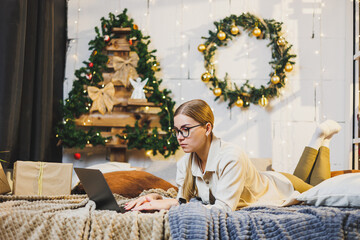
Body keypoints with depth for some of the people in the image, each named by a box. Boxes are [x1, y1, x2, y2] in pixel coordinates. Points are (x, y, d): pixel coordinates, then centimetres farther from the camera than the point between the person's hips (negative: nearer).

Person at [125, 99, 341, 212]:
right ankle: (317, 143, 45)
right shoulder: (185, 164, -25)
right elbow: (183, 201, -18)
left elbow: (224, 208, -46)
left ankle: (322, 138, 39)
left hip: (280, 186, -5)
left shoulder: (231, 157, -44)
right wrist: (158, 199, -38)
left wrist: (169, 205, -50)